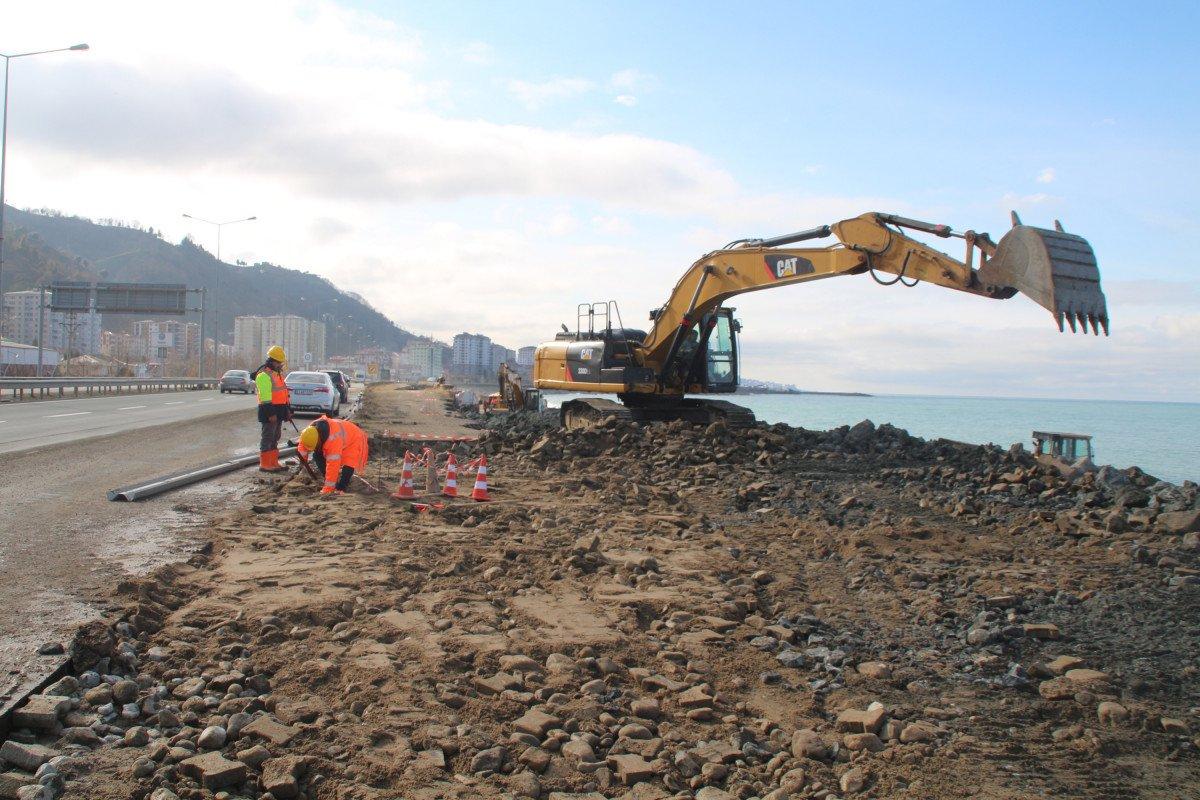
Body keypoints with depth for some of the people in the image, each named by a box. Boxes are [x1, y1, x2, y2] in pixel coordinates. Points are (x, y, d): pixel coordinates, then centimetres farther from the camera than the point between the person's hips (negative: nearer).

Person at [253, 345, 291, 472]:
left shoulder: (278, 373, 17)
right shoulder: (264, 375, -14)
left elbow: (284, 392, 24)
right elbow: (265, 396, -21)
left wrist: (287, 409, 20)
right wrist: (270, 413, -25)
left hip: (279, 410, 10)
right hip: (269, 410, -10)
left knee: (275, 437, 13)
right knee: (267, 437, -6)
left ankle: (273, 462, 20)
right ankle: (264, 464, -3)